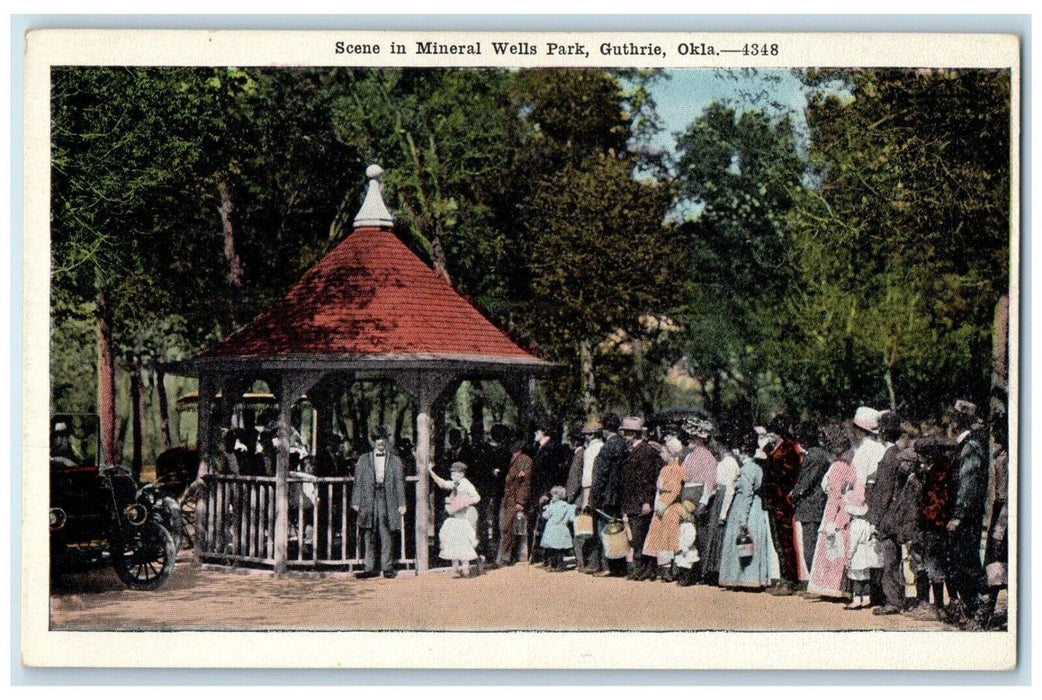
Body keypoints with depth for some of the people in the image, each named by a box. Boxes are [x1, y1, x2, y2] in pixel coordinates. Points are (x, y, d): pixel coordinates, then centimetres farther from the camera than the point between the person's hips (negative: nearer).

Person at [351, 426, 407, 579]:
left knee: (387, 536, -2)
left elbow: (400, 483, 9)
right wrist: (356, 502, 1)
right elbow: (358, 482, 10)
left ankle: (388, 568, 3)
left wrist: (401, 504, 2)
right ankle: (370, 568, 5)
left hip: (388, 501, -1)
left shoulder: (395, 460, 12)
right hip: (369, 500, 1)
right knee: (369, 536, 0)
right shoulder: (364, 460, 13)